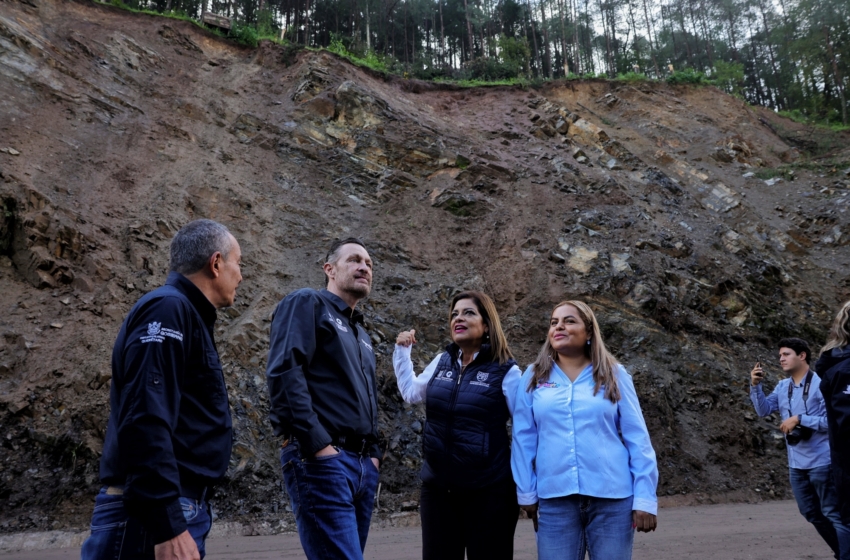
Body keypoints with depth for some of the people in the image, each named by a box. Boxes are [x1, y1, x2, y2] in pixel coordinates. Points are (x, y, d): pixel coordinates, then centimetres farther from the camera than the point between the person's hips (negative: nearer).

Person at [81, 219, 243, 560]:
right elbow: (145, 421, -23)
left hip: (179, 510, 9)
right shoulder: (168, 309, -13)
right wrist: (167, 526, -26)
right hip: (153, 517, -9)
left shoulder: (188, 316, 17)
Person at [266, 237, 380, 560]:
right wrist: (317, 444, -18)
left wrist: (373, 453, 14)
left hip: (363, 464, 9)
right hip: (322, 459, -8)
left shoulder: (361, 334, 24)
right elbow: (284, 372, -15)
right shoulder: (307, 304, -1)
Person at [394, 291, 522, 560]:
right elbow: (410, 392, 20)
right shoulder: (442, 362, 6)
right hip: (438, 487, 5)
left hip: (488, 491, -5)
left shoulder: (506, 371, -9)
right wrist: (402, 351, 12)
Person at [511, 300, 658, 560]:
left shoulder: (614, 375, 2)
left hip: (612, 498, 0)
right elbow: (524, 439, 5)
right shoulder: (534, 377, 4)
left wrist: (645, 498, -4)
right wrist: (526, 493, 4)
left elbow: (637, 438, 1)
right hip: (555, 500, 1)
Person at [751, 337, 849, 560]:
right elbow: (763, 410, -1)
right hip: (796, 463, 8)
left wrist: (799, 419, -24)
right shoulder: (782, 387, 5)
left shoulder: (820, 384, -15)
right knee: (811, 513, 18)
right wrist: (755, 385, -13)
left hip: (821, 461, -8)